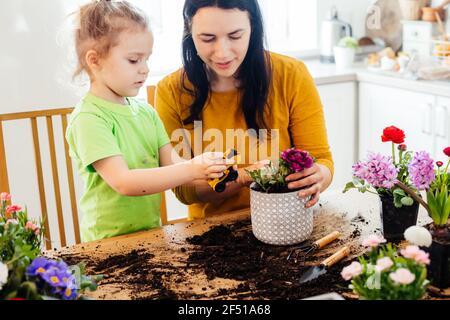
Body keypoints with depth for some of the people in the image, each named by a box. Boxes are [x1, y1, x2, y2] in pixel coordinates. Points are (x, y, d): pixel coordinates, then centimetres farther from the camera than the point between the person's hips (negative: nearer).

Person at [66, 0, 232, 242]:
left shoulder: (146, 112, 9)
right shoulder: (88, 118, -13)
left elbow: (171, 164, 5)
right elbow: (124, 182, -21)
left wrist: (205, 169, -14)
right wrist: (191, 170, -25)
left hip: (151, 232, 5)